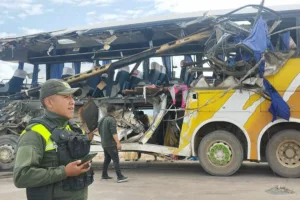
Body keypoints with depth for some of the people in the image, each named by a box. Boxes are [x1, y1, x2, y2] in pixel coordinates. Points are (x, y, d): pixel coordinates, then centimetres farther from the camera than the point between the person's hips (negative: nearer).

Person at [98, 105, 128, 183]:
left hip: (104, 143, 9)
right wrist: (118, 143, -29)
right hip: (111, 144, -9)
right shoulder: (112, 120, -16)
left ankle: (104, 175, 22)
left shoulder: (102, 119, 10)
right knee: (116, 160, -9)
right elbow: (114, 132, -25)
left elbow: (99, 130, 19)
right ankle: (120, 177, -11)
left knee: (107, 159, 18)